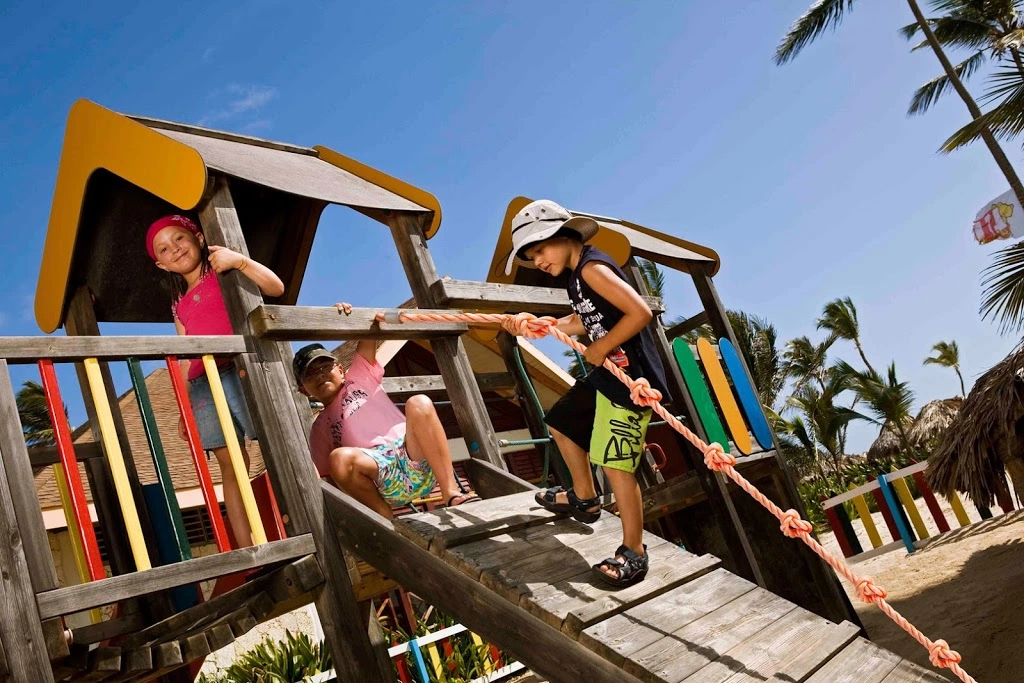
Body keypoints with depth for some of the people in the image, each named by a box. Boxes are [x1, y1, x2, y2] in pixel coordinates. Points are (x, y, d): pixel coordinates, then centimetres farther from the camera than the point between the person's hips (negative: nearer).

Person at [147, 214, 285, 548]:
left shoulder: (223, 271, 10)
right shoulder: (179, 304, 23)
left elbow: (276, 288, -5)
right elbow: (187, 358, 22)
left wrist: (241, 261, -17)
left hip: (241, 370, -5)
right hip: (204, 385, 5)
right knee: (230, 465, 1)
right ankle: (248, 551, 1)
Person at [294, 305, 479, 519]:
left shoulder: (359, 377, 23)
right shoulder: (320, 428, 24)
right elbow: (330, 480, 19)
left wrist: (347, 316, -3)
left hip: (416, 462, 1)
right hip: (387, 486, 0)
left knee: (419, 404, -28)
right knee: (340, 458, -31)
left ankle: (452, 494, -30)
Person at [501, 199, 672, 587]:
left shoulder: (592, 268, -18)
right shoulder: (578, 274, 12)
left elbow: (640, 312, -26)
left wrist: (600, 349, -18)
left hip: (631, 379, -11)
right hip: (606, 374, 11)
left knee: (615, 463, -12)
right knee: (560, 422, 24)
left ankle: (633, 551, 1)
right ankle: (584, 499, 39)